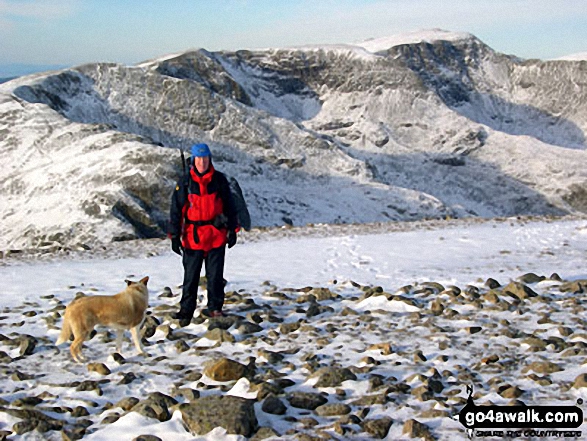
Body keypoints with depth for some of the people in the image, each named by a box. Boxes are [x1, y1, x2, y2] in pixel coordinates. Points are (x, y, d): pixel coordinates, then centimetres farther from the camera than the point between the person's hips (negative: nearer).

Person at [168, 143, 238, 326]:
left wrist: (232, 229, 6)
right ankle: (186, 310, 10)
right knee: (191, 276, 3)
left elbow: (229, 206, 9)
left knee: (215, 275, 6)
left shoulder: (219, 180, 1)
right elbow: (176, 209, -1)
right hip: (193, 236, -1)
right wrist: (175, 236, -5)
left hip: (217, 235, 1)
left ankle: (215, 307, 17)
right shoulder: (185, 183, -3)